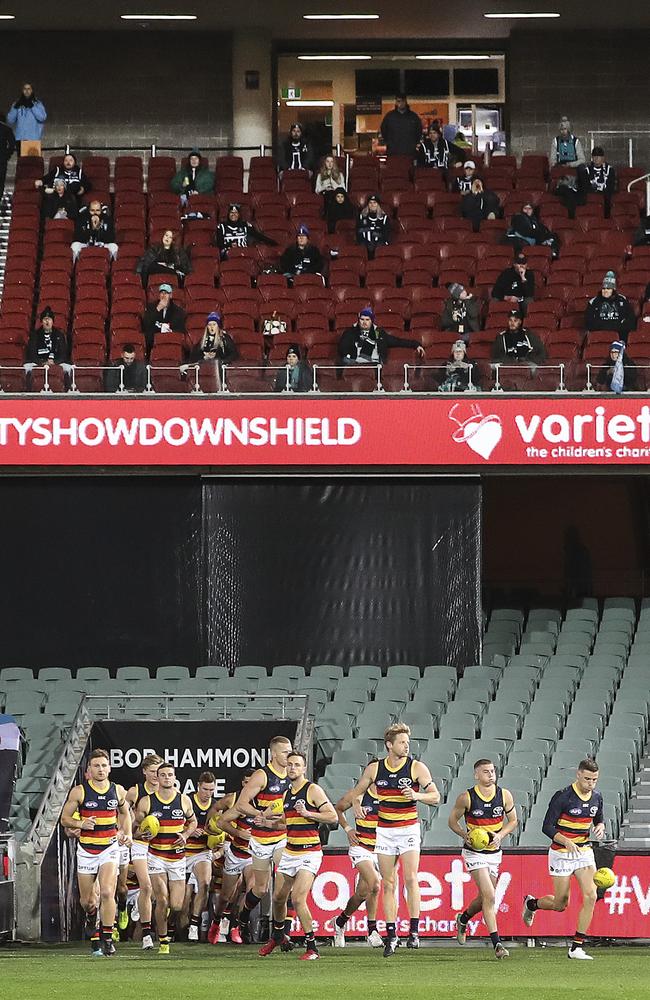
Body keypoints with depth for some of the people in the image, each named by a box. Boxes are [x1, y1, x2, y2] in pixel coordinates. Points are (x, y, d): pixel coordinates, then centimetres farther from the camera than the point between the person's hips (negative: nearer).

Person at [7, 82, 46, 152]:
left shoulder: (38, 104, 8)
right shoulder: (17, 104, 14)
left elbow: (42, 117, -7)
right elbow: (10, 120, 8)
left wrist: (32, 107, -12)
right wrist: (15, 108, -6)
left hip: (34, 139, -2)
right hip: (20, 138, 2)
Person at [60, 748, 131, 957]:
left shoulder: (118, 791, 2)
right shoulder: (79, 791, -5)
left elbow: (124, 813, 21)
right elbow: (65, 818, 1)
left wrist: (127, 834, 5)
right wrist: (81, 824, -19)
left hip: (110, 848, 0)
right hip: (86, 850, 0)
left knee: (107, 893, -19)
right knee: (87, 901, 7)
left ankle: (107, 938, -12)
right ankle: (91, 917, 44)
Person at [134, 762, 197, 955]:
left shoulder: (184, 801, 2)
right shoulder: (146, 802, -2)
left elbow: (192, 822, 18)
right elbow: (135, 826, 9)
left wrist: (185, 835, -2)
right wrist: (142, 834, -14)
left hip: (178, 858, 2)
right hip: (156, 857, -2)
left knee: (176, 906, -2)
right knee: (162, 900, -16)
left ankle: (166, 924, 33)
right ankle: (163, 941, -3)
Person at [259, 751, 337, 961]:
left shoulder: (313, 790, -7)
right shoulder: (287, 794, 15)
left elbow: (333, 817, -12)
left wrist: (307, 813, -20)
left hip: (309, 853, -7)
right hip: (289, 852, 7)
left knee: (298, 898, -19)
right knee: (278, 898, 13)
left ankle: (311, 947, -13)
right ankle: (277, 936, 38)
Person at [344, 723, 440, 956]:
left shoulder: (417, 767, -5)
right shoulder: (374, 769, 3)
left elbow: (435, 797, -7)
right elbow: (356, 792, 17)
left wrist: (417, 795, -25)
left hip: (409, 829, -3)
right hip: (384, 830, 3)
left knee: (410, 878, -17)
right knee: (388, 884, 3)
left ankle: (414, 931, -14)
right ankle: (391, 935, 7)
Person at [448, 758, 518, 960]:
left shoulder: (504, 795, -4)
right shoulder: (466, 798, -12)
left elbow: (513, 821, 8)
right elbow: (453, 820, 1)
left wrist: (500, 835, -11)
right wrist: (465, 835, -17)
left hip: (494, 852, 4)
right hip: (474, 853, -4)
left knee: (484, 898, 14)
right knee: (489, 896, -16)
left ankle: (463, 919, 46)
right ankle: (497, 944, -15)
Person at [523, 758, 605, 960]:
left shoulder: (596, 798, 2)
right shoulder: (563, 797, -17)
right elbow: (547, 827, -15)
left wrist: (599, 828, -6)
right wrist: (566, 842, -29)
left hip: (584, 852, 5)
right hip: (561, 853, -5)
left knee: (590, 896, -13)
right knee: (560, 904, 2)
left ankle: (577, 947, -7)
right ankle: (531, 904, 37)